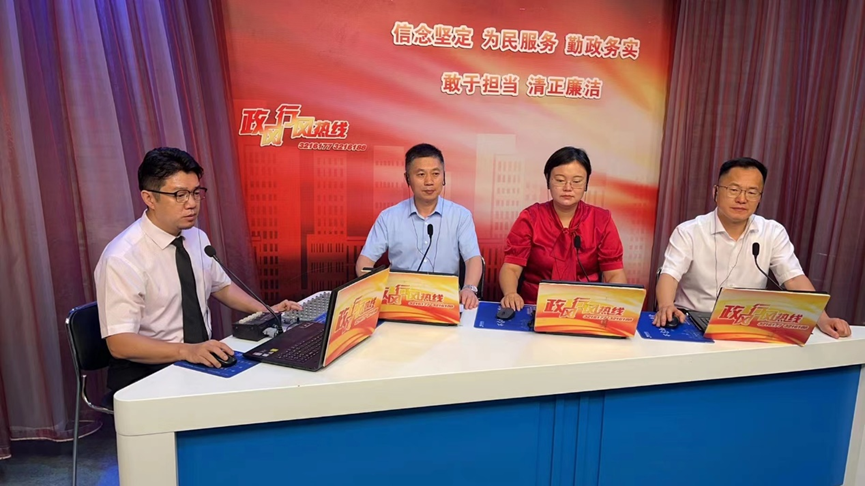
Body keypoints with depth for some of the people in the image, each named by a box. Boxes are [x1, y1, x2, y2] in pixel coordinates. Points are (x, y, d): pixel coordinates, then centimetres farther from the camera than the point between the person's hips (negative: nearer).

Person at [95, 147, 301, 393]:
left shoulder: (197, 238, 3)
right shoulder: (122, 259, -17)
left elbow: (221, 287, 17)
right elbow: (120, 343, -20)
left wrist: (267, 311, 3)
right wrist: (187, 350, -33)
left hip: (203, 361, 7)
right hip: (146, 377, -7)